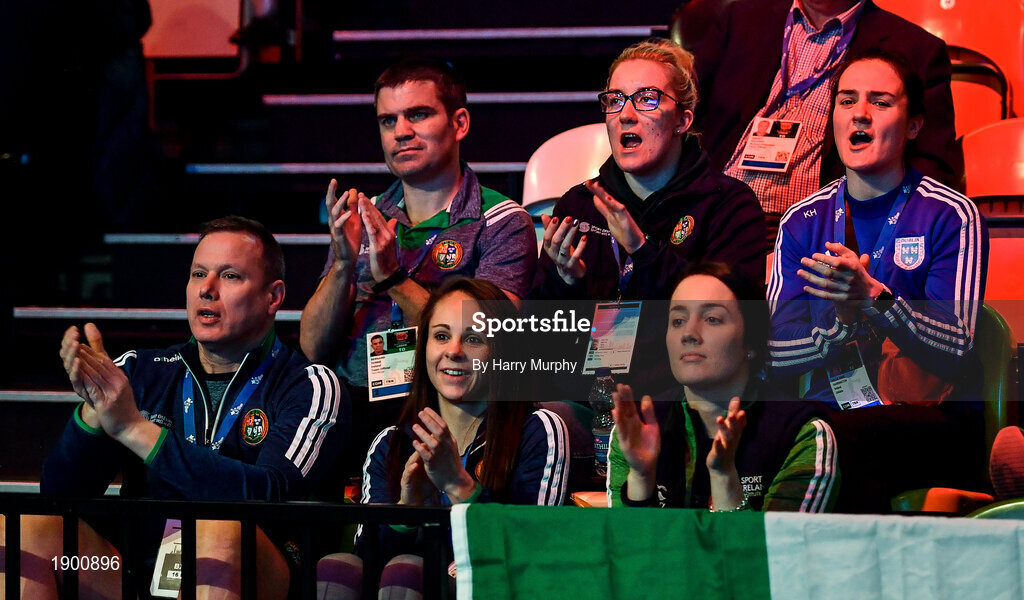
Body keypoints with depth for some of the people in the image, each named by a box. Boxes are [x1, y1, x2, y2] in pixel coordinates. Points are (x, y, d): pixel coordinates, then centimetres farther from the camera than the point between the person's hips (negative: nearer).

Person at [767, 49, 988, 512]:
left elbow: (955, 350, -11)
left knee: (835, 444, -37)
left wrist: (874, 299, -27)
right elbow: (777, 355, 5)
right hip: (829, 413, 4)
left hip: (932, 419, -4)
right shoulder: (803, 222, 13)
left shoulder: (950, 217, 0)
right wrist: (842, 324, -16)